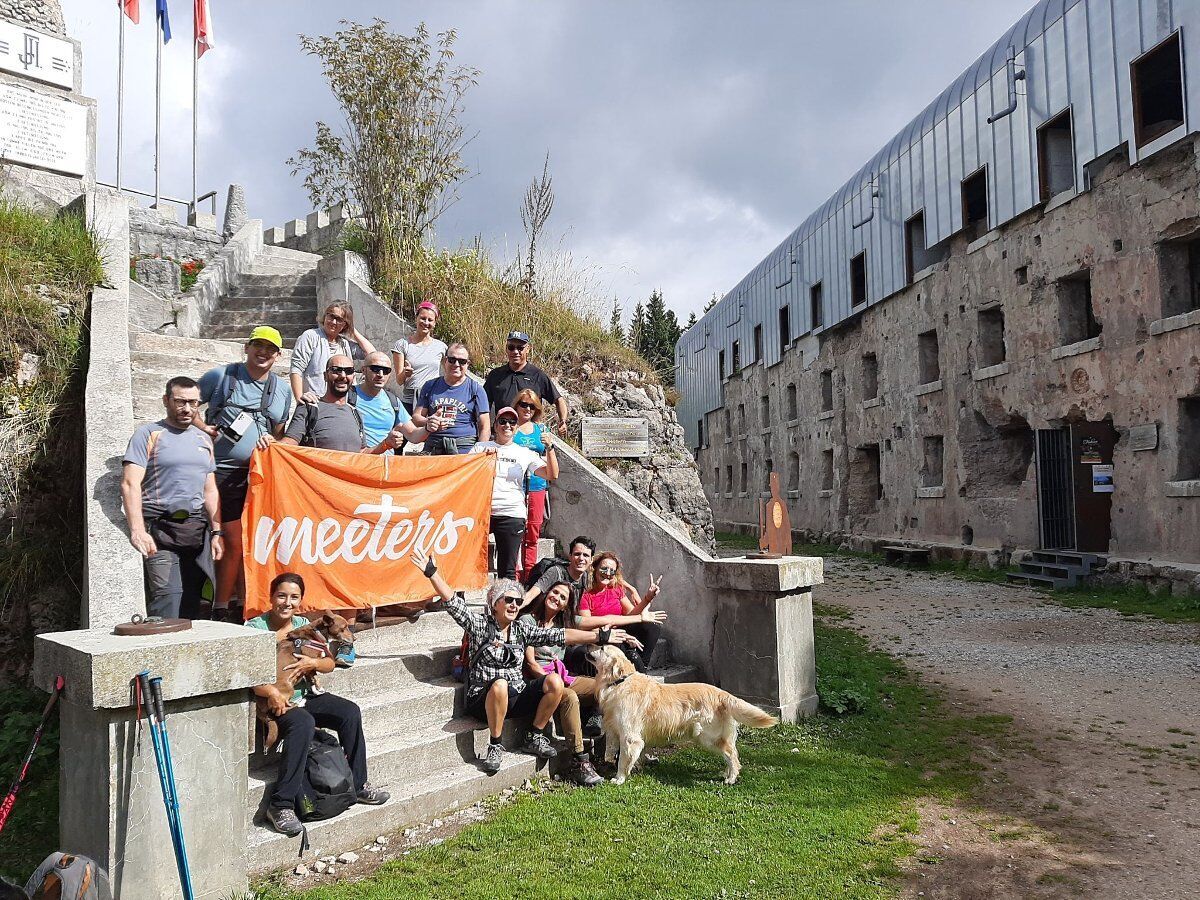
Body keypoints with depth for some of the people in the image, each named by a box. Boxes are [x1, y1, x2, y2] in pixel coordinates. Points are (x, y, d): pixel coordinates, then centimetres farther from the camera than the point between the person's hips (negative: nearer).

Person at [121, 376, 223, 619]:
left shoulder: (204, 439, 20)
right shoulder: (148, 434, 2)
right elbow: (130, 484, -8)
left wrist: (216, 532, 12)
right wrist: (137, 530, -19)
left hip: (197, 529, 5)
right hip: (161, 529, -5)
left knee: (192, 603, 3)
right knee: (167, 597, -15)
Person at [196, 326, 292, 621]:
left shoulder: (282, 389, 13)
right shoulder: (221, 375, 2)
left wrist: (270, 440, -2)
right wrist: (203, 427, -8)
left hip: (260, 474, 5)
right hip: (223, 472, -4)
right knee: (234, 544, -6)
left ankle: (243, 606, 20)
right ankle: (220, 609, 7)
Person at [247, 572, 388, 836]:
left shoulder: (304, 625, 8)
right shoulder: (256, 627, -9)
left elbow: (329, 664, 9)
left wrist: (313, 663, -14)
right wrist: (270, 691, -36)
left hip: (303, 697, 6)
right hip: (272, 703, -6)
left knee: (350, 711, -15)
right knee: (303, 723, -35)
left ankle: (358, 785, -1)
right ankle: (280, 805, -28)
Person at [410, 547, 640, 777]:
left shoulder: (521, 630, 10)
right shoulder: (479, 625, -2)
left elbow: (559, 635, 7)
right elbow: (453, 603, -13)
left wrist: (600, 636, 3)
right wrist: (432, 573, -25)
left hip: (516, 698, 4)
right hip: (484, 700, -4)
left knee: (555, 681, -18)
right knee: (500, 684, -38)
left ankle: (535, 738, -1)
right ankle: (495, 746, -18)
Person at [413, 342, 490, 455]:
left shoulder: (476, 389, 10)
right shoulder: (430, 386, 18)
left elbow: (485, 427, 6)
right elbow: (416, 417, 16)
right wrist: (427, 422, -7)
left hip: (464, 447, -2)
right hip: (433, 447, 2)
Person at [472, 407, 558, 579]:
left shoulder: (525, 453, 13)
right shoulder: (481, 448, 13)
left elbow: (552, 475, 5)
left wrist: (550, 448, -6)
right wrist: (483, 456, -10)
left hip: (512, 515, 0)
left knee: (507, 571, 1)